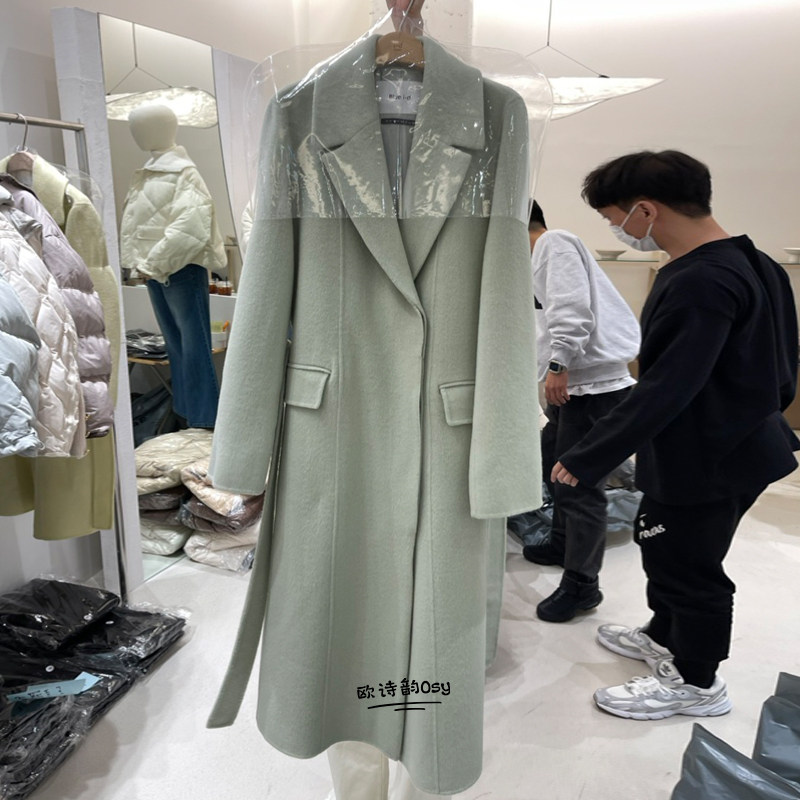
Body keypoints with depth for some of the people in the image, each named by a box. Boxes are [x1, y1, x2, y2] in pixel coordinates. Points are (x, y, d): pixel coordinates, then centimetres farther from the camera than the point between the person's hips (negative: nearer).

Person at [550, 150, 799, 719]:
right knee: (663, 546, 24)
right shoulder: (745, 261, 5)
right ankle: (665, 637, 46)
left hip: (707, 461, -10)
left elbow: (664, 391, -31)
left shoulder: (701, 284, -27)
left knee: (688, 565, 9)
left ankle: (696, 682, 31)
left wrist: (586, 459, -25)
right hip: (738, 442, 10)